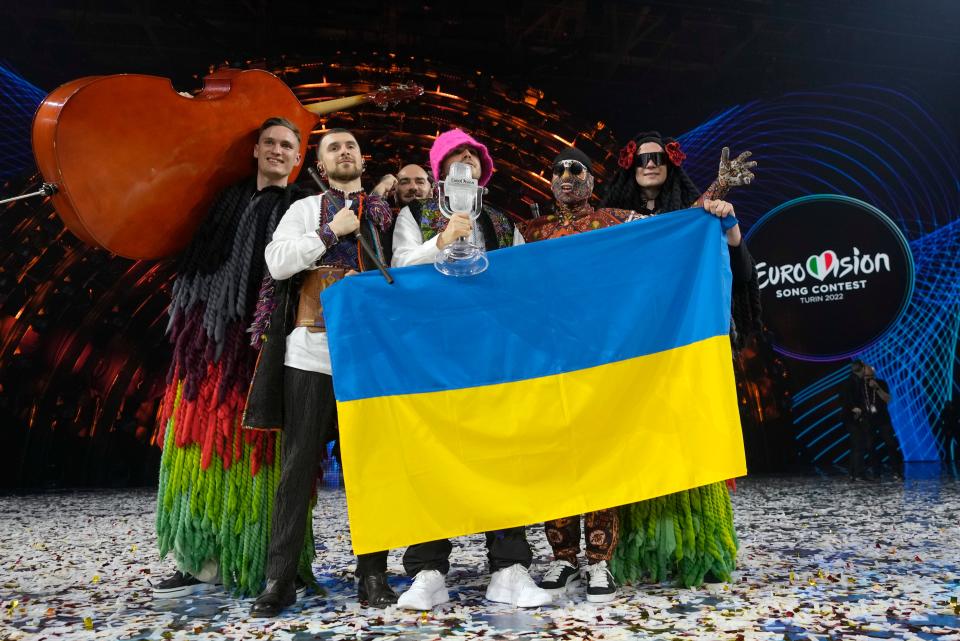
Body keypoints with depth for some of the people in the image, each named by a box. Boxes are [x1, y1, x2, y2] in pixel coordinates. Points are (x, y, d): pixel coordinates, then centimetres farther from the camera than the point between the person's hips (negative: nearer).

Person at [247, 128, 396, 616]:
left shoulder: (385, 213, 14)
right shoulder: (304, 210, 12)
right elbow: (277, 262, -3)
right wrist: (331, 232, -4)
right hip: (310, 352, -1)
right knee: (298, 466, 1)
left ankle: (373, 575, 13)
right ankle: (279, 579, 9)